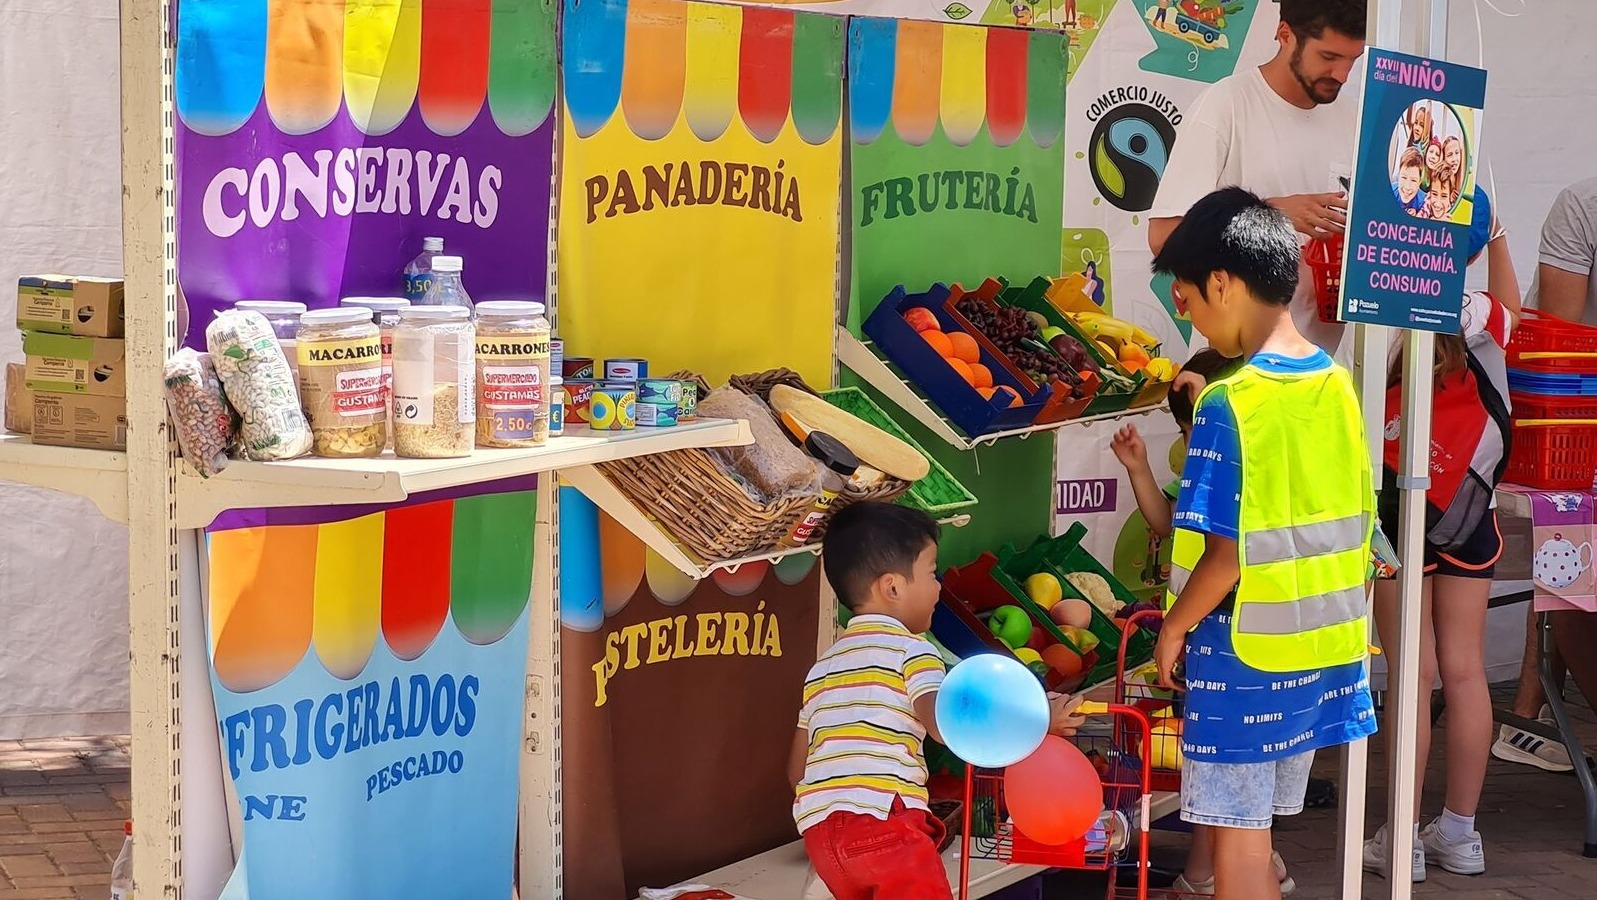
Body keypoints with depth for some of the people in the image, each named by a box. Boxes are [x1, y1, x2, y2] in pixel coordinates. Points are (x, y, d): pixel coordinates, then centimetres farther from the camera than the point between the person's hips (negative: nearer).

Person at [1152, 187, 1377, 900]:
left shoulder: (1230, 405, -19)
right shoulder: (1336, 387, 3)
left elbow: (1227, 552, -21)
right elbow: (1355, 524, 10)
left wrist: (1175, 628, -7)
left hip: (1245, 652, -7)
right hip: (1324, 646, 7)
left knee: (1237, 835, 3)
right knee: (1254, 827, 17)